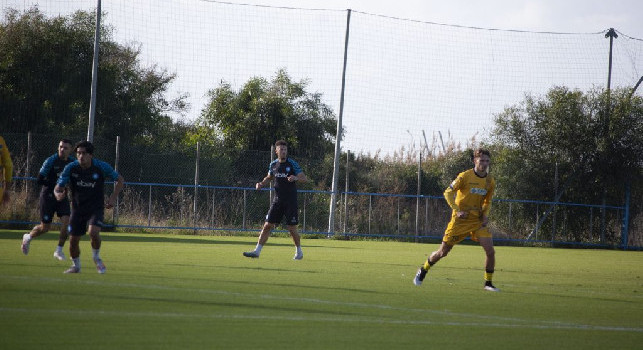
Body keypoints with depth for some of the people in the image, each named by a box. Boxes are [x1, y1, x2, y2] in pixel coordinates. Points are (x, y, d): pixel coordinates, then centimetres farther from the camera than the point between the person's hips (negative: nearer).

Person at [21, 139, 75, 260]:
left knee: (66, 222, -14)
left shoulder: (73, 162, 1)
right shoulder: (50, 161, -15)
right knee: (45, 227, 2)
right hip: (48, 196, -4)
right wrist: (57, 185, -21)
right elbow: (40, 180, -15)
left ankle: (59, 250, 0)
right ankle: (28, 237, 33)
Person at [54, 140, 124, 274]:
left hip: (96, 208, -2)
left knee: (94, 232, -27)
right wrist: (58, 194, -32)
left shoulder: (102, 167, -13)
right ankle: (76, 265, 29)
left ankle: (97, 258, 3)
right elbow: (58, 187, -7)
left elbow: (120, 180, 2)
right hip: (78, 208, 2)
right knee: (73, 239, 1)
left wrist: (113, 197, -10)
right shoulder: (71, 168, -10)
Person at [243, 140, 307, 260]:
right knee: (267, 225, -2)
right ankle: (257, 251, 0)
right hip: (278, 199, 4)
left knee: (292, 229, -2)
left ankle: (299, 251, 19)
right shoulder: (273, 164, 7)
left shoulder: (292, 164, -7)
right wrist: (261, 184, 5)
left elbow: (304, 178, -11)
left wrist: (296, 178, -32)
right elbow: (269, 177, 25)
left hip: (291, 201, -4)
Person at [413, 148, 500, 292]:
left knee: (490, 251, -12)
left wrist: (485, 215, -1)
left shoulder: (490, 181, 4)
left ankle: (488, 283, 3)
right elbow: (448, 193, -9)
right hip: (460, 220, -4)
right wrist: (457, 210, -20)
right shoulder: (465, 176, -11)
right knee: (443, 252, 2)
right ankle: (423, 270, 28)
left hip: (478, 221, 4)